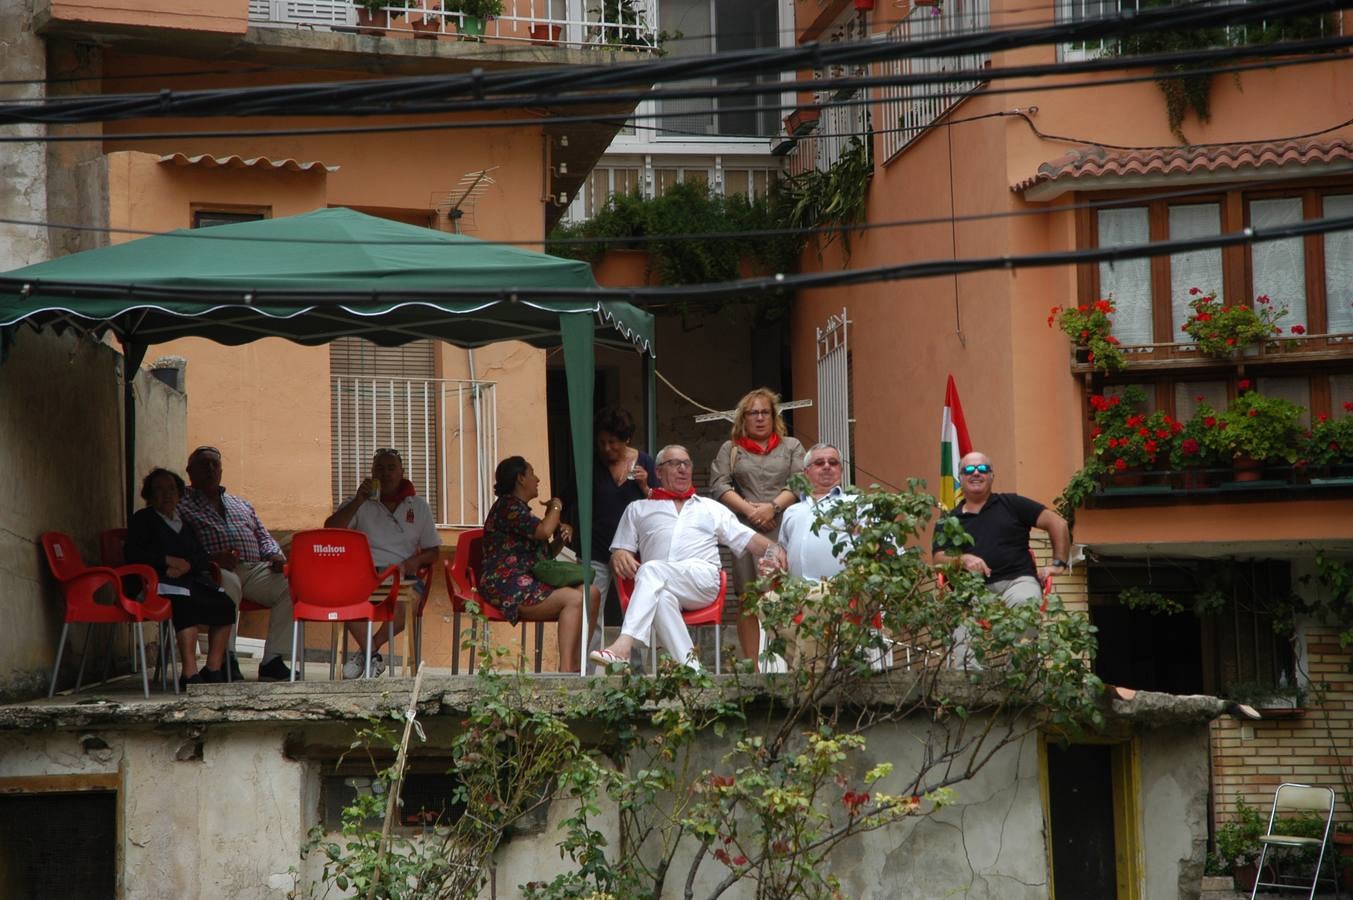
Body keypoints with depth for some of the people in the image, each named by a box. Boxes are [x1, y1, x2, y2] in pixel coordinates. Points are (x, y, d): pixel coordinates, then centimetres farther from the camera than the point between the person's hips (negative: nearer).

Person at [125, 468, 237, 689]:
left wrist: (186, 566, -8)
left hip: (191, 579, 5)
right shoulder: (142, 519, 15)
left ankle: (214, 670, -19)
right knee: (185, 602, -38)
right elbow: (133, 555, -1)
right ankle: (190, 674, -44)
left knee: (225, 604, -23)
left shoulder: (185, 523, 28)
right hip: (160, 581, -5)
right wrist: (169, 560, -9)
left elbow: (203, 559, 14)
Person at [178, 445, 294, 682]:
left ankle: (272, 661, -26)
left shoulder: (242, 505, 33)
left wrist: (275, 555, 6)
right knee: (229, 584, -41)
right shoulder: (183, 503, 14)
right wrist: (211, 558, -17)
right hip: (218, 570, -5)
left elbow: (264, 538, 30)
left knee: (292, 585, -24)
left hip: (255, 569, 5)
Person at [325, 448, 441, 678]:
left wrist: (413, 562, -5)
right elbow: (330, 530, 1)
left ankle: (367, 650, -19)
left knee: (410, 597, -37)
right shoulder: (361, 503, 16)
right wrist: (358, 501, -7)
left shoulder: (418, 506, 18)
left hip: (402, 575, 0)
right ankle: (372, 654, -26)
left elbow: (432, 552, 18)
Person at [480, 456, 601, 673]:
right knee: (574, 598, -25)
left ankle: (576, 664, -11)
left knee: (591, 593, -6)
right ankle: (565, 669, -30)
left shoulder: (520, 508, 25)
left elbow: (545, 553, 30)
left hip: (529, 583, 10)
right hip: (509, 587, -10)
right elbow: (543, 531, -22)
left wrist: (561, 539, 9)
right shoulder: (508, 506, -7)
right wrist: (556, 508, -2)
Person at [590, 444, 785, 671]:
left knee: (651, 570, -33)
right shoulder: (638, 509, 30)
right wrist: (620, 557, -4)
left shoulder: (711, 508, 31)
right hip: (656, 584, 1)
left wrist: (773, 548, 1)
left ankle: (624, 646, -48)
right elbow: (619, 551, 22)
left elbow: (747, 539, 23)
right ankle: (688, 667, -43)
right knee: (663, 598, -38)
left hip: (702, 578, -1)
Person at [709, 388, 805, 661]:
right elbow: (719, 486, 5)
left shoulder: (791, 447, 18)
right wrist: (749, 510, -8)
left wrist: (773, 507, -10)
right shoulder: (730, 449, 18)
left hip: (783, 528, -1)